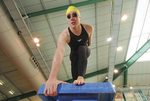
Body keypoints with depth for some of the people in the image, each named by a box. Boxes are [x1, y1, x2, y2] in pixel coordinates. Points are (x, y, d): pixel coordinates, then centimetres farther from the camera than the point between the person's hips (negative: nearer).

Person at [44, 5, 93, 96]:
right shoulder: (64, 35, -37)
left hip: (85, 51, 1)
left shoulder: (89, 28, -27)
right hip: (74, 54, 0)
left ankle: (81, 76, -34)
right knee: (75, 78, -6)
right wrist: (52, 78, -68)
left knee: (82, 48, -34)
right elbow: (59, 53, -55)